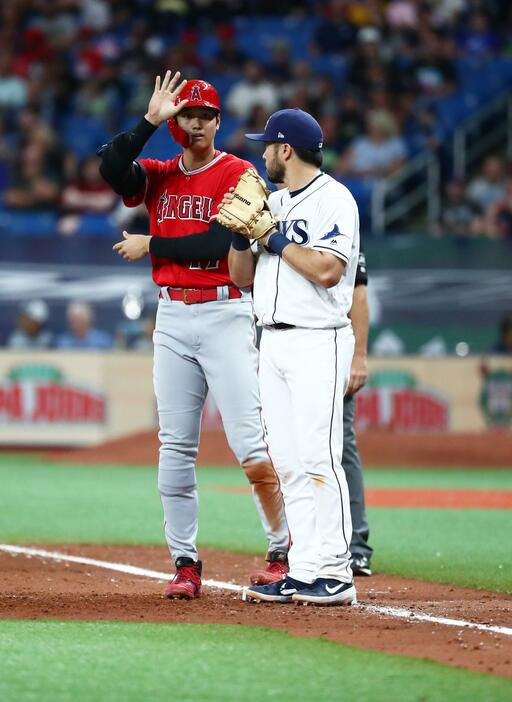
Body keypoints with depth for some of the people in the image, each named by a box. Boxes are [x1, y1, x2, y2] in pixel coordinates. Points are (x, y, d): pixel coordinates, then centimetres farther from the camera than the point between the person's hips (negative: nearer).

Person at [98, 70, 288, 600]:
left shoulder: (236, 174, -2)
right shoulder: (157, 176, 13)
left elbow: (215, 245, -14)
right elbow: (111, 168, -9)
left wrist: (148, 245, -5)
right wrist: (150, 120, -12)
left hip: (225, 314, -5)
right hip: (171, 318, 5)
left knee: (249, 441, -10)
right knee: (175, 447, 3)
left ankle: (283, 551, -2)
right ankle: (185, 563, 7)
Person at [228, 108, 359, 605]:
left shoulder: (334, 199, -7)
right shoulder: (273, 204, 18)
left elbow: (328, 270, -20)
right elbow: (242, 276, 18)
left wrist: (274, 238, -11)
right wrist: (239, 230, 2)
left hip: (318, 343, -8)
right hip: (273, 343, 8)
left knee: (319, 459, -12)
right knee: (287, 464, 6)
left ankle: (335, 574, -12)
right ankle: (304, 572, 8)